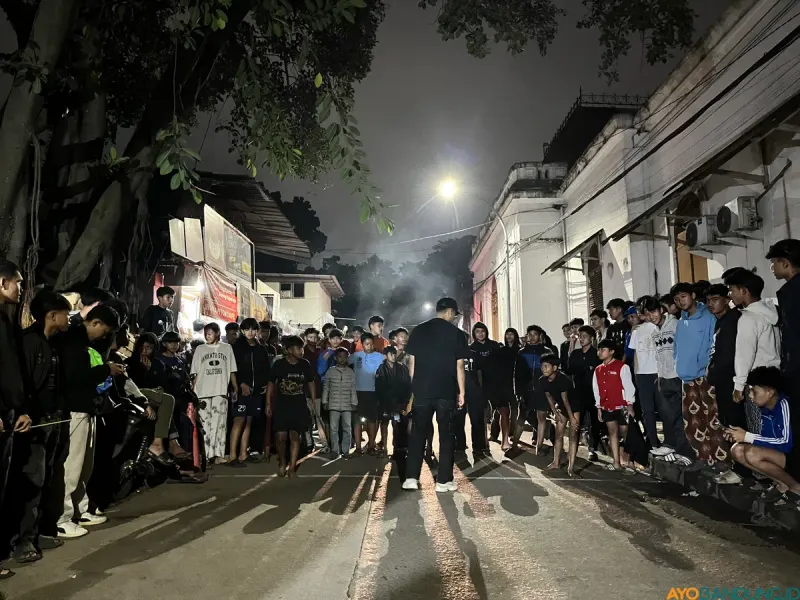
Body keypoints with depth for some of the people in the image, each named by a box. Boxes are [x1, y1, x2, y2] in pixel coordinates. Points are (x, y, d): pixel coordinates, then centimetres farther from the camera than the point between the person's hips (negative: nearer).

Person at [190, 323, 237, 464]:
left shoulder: (226, 348, 11)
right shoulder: (200, 349, 10)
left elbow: (232, 371, 12)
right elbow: (195, 373, 8)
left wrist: (236, 389, 6)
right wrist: (193, 392, -1)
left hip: (221, 391, 0)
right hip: (203, 392, 0)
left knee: (220, 423, -5)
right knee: (205, 424, 0)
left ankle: (218, 454, -5)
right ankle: (205, 454, 4)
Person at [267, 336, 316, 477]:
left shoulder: (305, 364, -2)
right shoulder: (279, 364, -7)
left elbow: (311, 383, 10)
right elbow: (271, 384, 1)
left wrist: (314, 402, 6)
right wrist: (268, 404, -1)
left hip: (299, 406, 1)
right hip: (281, 405, -1)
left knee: (295, 436, -4)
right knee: (281, 437, -1)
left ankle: (292, 468, 3)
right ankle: (282, 463, 24)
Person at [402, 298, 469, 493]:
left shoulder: (418, 331, 4)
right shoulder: (456, 333, -3)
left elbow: (412, 362, 5)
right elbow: (459, 366, -4)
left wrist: (414, 386, 13)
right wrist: (461, 391, 3)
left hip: (422, 390, 2)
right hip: (446, 392, -2)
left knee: (418, 433, 10)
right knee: (446, 435, 7)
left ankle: (411, 478, 7)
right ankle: (444, 480, 9)